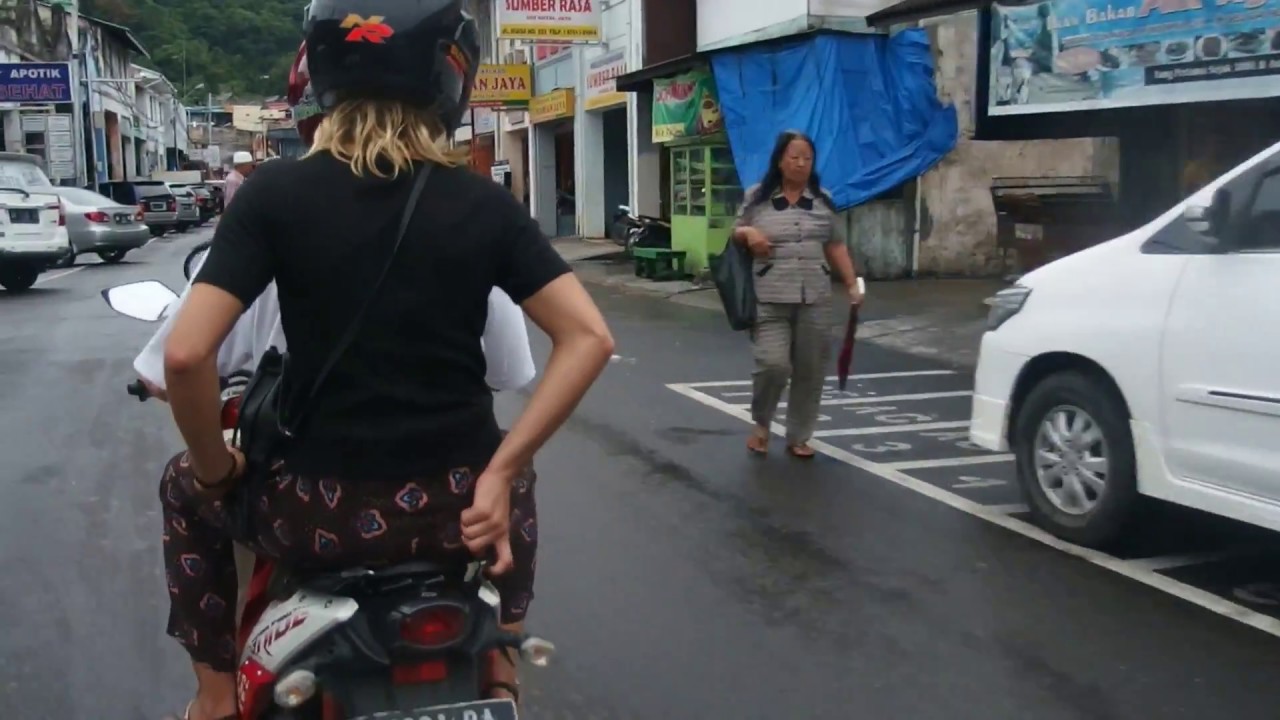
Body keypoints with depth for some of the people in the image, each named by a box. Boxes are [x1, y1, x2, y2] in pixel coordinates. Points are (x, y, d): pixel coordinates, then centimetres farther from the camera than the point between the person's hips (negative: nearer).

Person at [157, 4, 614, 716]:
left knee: (186, 492, 31)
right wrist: (501, 473, -5)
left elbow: (187, 354, -16)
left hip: (325, 511, -1)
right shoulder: (486, 203, -2)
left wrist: (215, 468, 2)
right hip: (457, 505, 2)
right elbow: (590, 338, -8)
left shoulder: (276, 192, -7)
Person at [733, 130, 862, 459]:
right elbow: (736, 232, 14)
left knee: (810, 370, 5)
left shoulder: (823, 200, 9)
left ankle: (798, 437, 20)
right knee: (773, 364, -15)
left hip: (813, 300, 3)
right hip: (771, 300, -3)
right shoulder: (757, 197, 3)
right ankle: (761, 423, 12)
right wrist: (748, 234, -9)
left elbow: (836, 247, 13)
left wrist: (852, 284, 5)